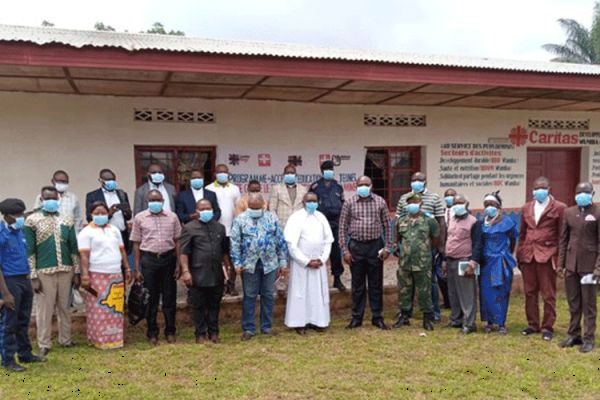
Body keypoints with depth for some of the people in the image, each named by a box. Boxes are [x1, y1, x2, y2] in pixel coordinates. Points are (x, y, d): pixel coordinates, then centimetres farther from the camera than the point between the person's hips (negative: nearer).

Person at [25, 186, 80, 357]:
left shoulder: (67, 220, 8)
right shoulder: (32, 220, -2)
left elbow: (74, 248, 9)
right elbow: (29, 250, -5)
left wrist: (77, 272, 6)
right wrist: (33, 276, -9)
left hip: (66, 270, 3)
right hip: (44, 272, -3)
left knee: (64, 307, 12)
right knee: (44, 309, 2)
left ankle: (65, 340, 24)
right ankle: (44, 344, 14)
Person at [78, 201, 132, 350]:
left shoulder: (114, 230, 15)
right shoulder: (86, 232, -2)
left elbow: (122, 251, 18)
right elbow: (84, 255, -8)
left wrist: (127, 268, 12)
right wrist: (85, 275, -16)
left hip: (116, 275, 5)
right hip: (97, 276, -5)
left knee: (116, 309, 5)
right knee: (99, 310, -2)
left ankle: (115, 338, 14)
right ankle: (100, 340, 5)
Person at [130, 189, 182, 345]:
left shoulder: (172, 217, 5)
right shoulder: (139, 218, 3)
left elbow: (177, 241, 6)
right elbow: (136, 244, 3)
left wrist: (179, 265, 1)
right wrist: (137, 269, 0)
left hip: (168, 258, 1)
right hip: (149, 259, -1)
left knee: (170, 297, 7)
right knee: (151, 298, 7)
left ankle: (170, 331, 20)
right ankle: (152, 332, 19)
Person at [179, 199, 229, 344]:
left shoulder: (220, 227, 12)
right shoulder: (190, 228, -3)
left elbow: (225, 250, 19)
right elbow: (184, 252, -7)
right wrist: (185, 271, -14)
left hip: (217, 275, 4)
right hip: (197, 276, -4)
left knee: (214, 305, 12)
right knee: (198, 306, 6)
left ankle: (213, 332, 24)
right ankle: (200, 334, 18)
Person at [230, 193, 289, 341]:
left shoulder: (272, 218, 3)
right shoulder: (240, 220, -1)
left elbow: (281, 241, 5)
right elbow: (235, 243, -3)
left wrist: (283, 262, 3)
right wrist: (237, 263, -8)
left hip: (270, 264, 2)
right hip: (249, 264, -1)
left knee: (268, 295, 10)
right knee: (249, 296, 6)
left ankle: (267, 326, 23)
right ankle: (248, 328, 16)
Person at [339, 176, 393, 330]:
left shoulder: (380, 202, 3)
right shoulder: (349, 203, 1)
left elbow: (387, 226, 5)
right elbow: (343, 227, 2)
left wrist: (387, 247, -1)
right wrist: (345, 250, -4)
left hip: (375, 245, 0)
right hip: (356, 246, 0)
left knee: (376, 284, 7)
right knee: (357, 284, 8)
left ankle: (377, 317, 18)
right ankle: (356, 317, 18)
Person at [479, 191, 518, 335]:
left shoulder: (506, 222, -5)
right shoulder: (482, 222, 3)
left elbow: (513, 240, 9)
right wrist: (478, 258, 9)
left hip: (501, 262, -3)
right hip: (486, 262, 3)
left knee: (501, 293, 3)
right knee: (486, 293, 3)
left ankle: (501, 323, 10)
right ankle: (490, 322, 14)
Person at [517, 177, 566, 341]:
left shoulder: (559, 208, -1)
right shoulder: (526, 208, 13)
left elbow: (562, 235, -2)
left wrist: (560, 258, -6)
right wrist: (519, 255, 10)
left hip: (547, 256, -4)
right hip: (528, 255, 4)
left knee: (548, 295, 3)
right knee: (530, 292, 10)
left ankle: (547, 327, 14)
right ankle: (533, 324, 22)